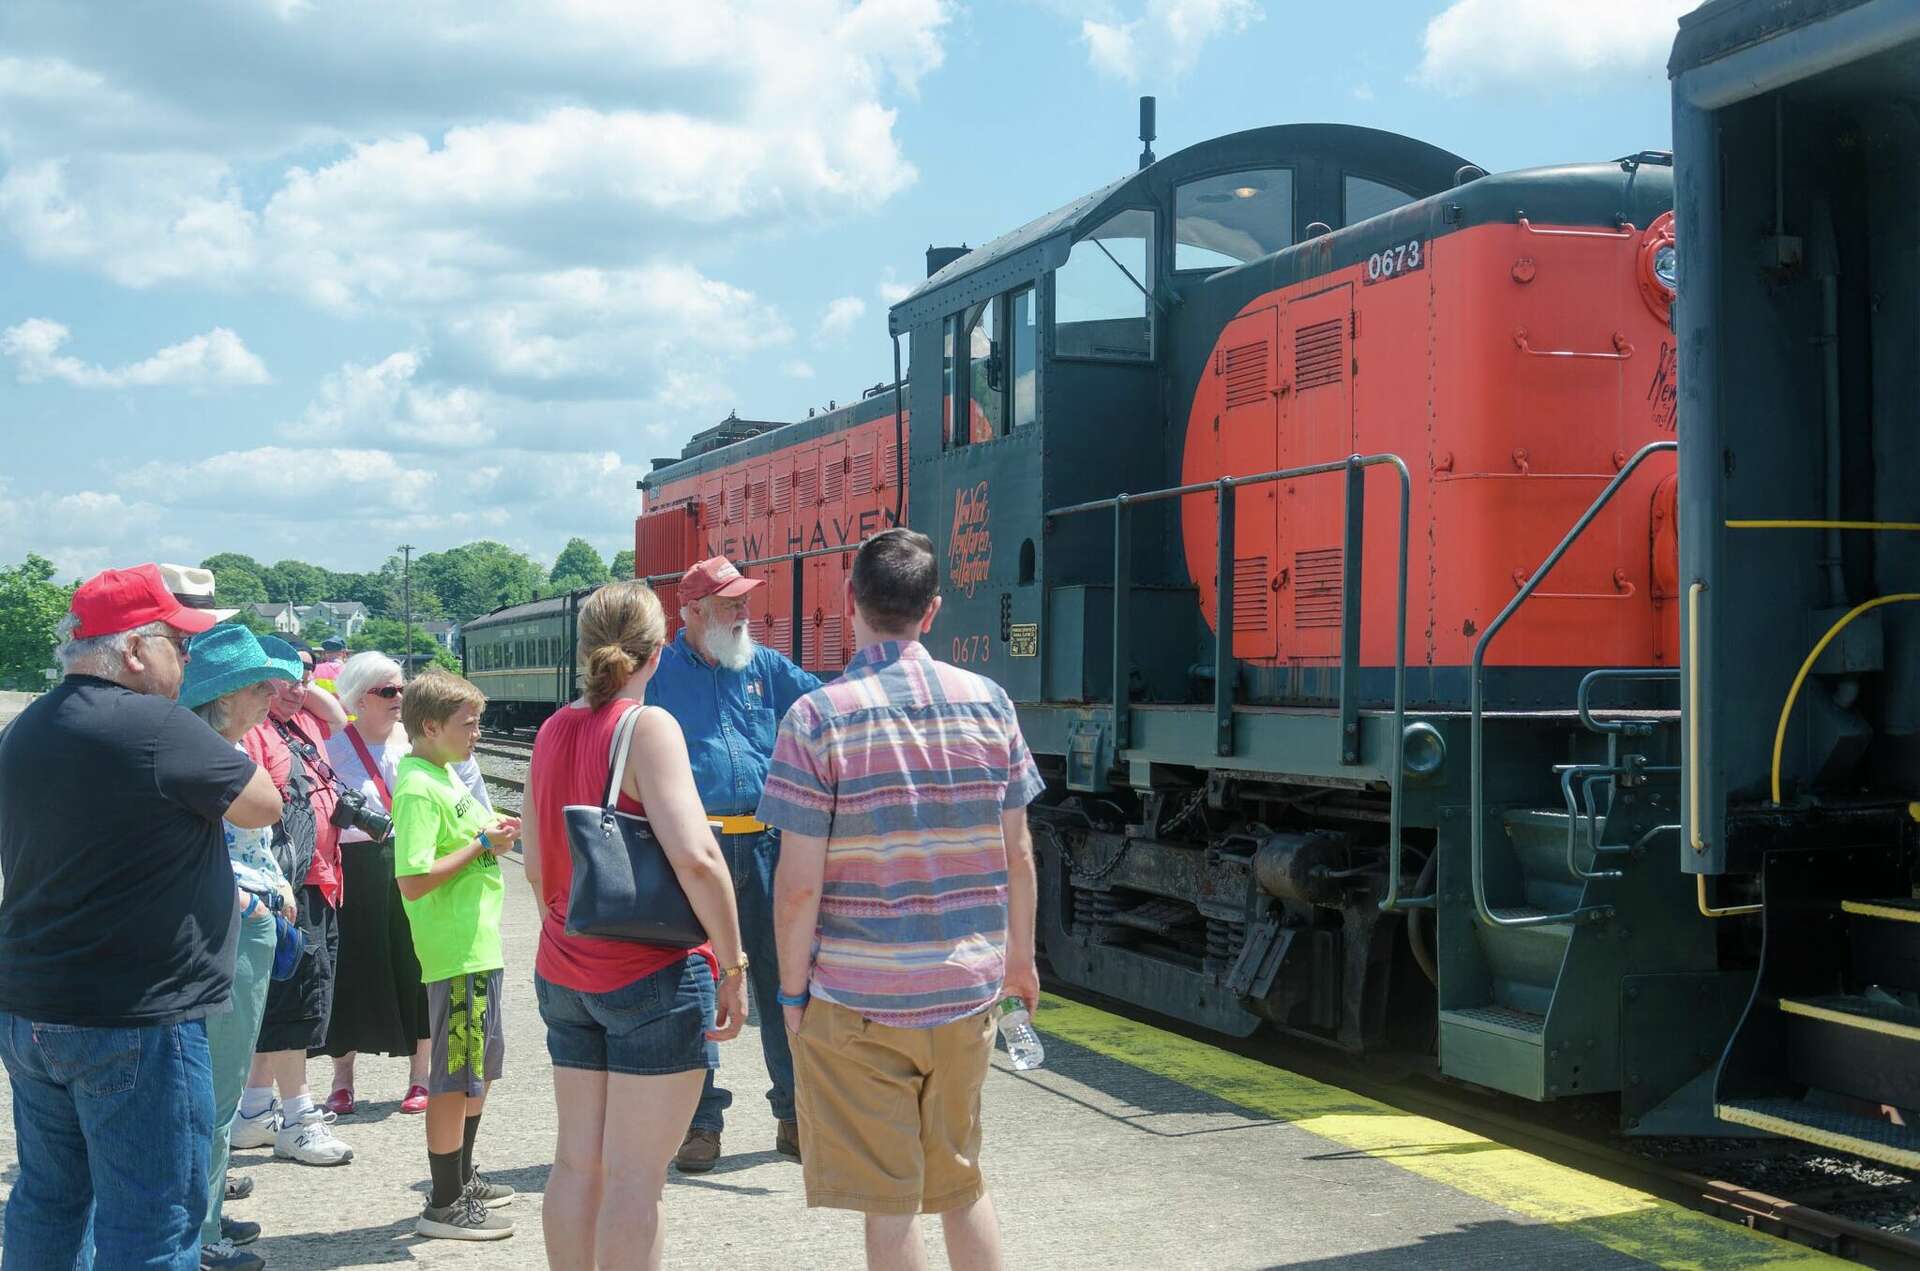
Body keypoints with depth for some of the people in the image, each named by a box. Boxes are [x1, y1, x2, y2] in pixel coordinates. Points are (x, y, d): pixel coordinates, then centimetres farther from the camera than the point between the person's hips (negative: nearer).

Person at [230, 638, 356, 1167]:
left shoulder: (303, 723, 14)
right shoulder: (253, 729, -14)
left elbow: (341, 725, 35)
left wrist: (312, 688, 16)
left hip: (320, 884, 10)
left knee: (284, 997, 15)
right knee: (298, 990, -5)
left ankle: (256, 1110, 25)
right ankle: (297, 1119, 2)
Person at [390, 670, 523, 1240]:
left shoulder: (445, 774, 11)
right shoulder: (418, 789, -19)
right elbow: (415, 881, -26)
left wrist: (494, 831, 6)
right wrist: (482, 844, -20)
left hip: (480, 946, 10)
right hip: (456, 954, -10)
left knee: (483, 1064, 20)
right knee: (456, 1076, -2)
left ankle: (463, 1179, 33)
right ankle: (444, 1206, 8)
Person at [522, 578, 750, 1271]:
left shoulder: (553, 730, 7)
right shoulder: (647, 727, -14)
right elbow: (695, 856, -24)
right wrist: (733, 964, -16)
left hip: (564, 974, 7)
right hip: (654, 978, -7)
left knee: (577, 1161, 14)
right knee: (635, 1175, -1)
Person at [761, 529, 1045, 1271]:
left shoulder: (819, 717, -12)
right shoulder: (988, 702, 0)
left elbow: (799, 884, -14)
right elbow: (1018, 855, 5)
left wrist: (792, 990, -1)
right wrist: (1020, 957, 18)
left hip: (856, 1002, -4)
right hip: (966, 990, 4)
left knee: (889, 1208, 7)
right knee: (962, 1185, 21)